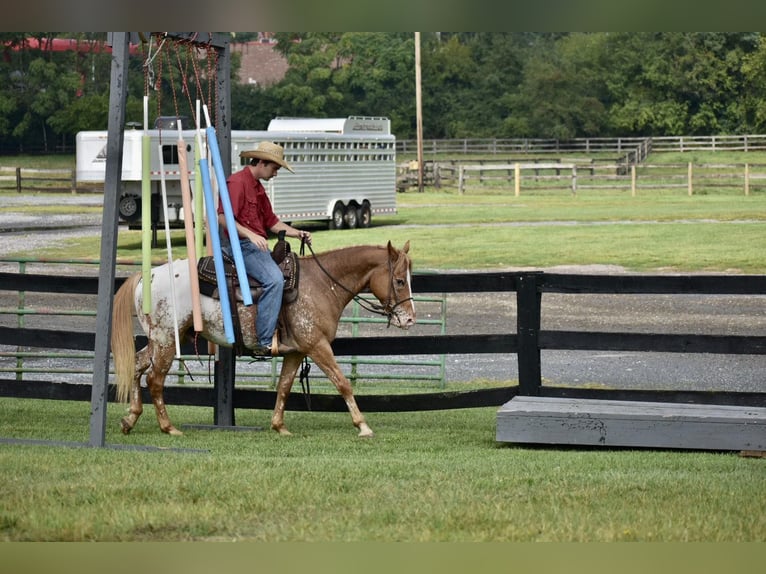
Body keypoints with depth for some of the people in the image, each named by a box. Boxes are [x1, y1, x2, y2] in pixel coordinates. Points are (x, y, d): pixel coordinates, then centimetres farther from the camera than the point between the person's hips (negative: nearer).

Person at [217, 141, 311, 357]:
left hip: (255, 245, 11)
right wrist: (250, 234, -30)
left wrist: (297, 233, 11)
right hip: (240, 245, -11)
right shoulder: (237, 182, -10)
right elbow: (223, 218, -20)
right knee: (274, 279, -28)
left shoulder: (258, 188, 22)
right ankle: (263, 342, -31)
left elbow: (271, 221, 25)